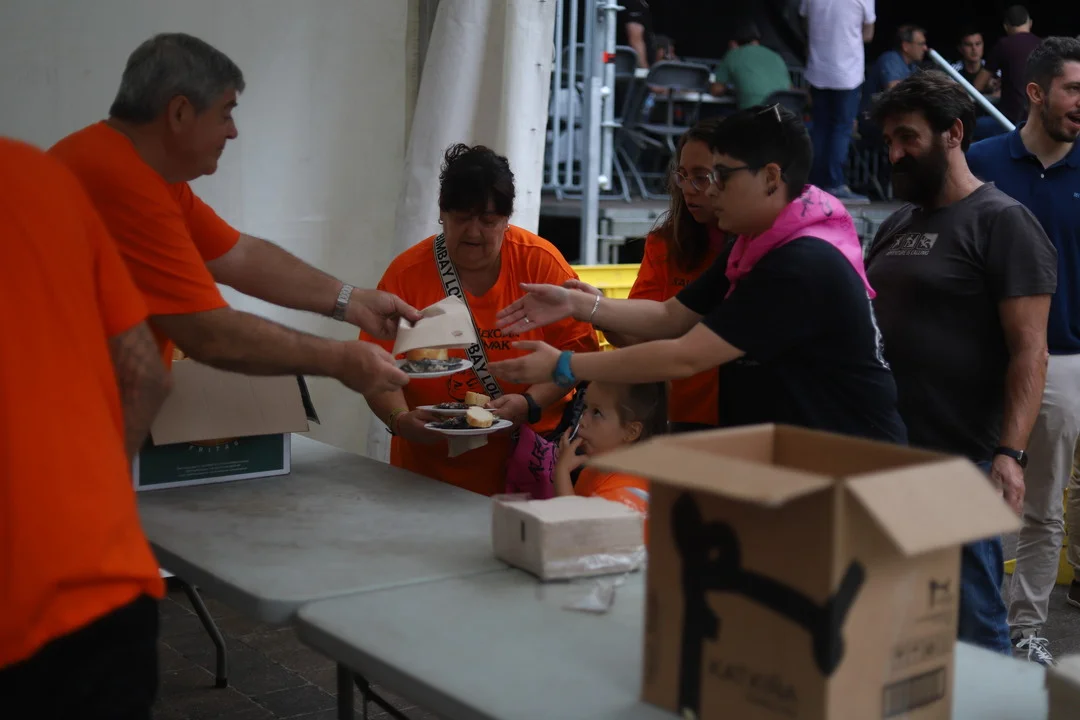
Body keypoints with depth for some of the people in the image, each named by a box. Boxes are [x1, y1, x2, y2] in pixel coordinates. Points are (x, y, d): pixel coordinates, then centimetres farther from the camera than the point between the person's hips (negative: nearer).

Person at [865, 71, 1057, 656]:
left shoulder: (1002, 223, -6)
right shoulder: (896, 227, 16)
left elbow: (1029, 352, -13)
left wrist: (1010, 453, -23)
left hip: (961, 460, -7)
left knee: (971, 624, -2)